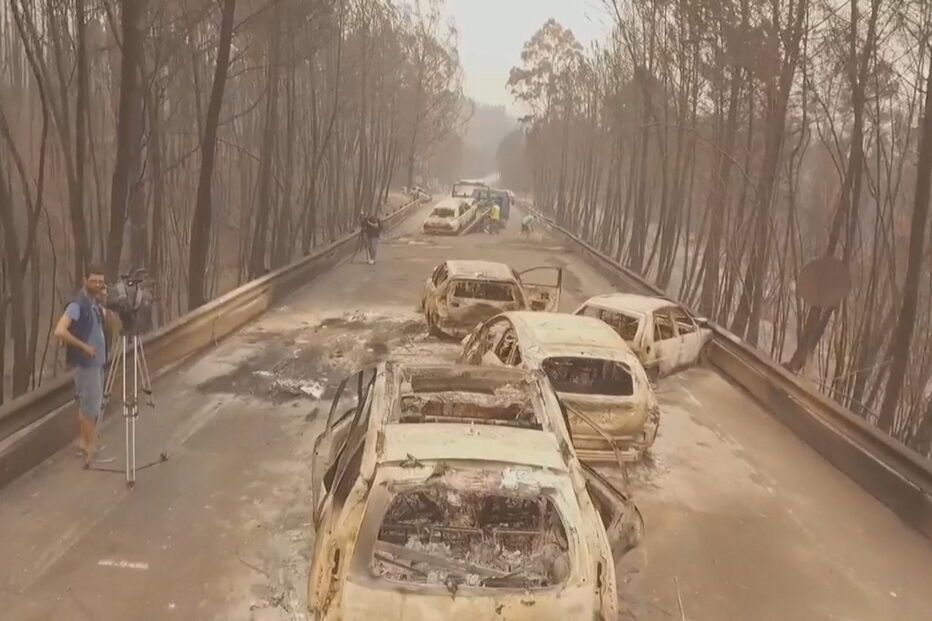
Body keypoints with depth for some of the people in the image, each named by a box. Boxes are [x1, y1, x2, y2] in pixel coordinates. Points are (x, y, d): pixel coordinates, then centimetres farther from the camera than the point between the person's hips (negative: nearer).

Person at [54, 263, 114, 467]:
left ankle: (87, 443, 27)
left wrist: (103, 299, 4)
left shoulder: (94, 302, 8)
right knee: (91, 405, -3)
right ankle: (90, 449, 5)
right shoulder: (77, 304, -19)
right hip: (85, 363, -9)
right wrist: (83, 346, -21)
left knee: (88, 404, 16)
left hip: (97, 362, 9)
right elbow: (60, 331, -29)